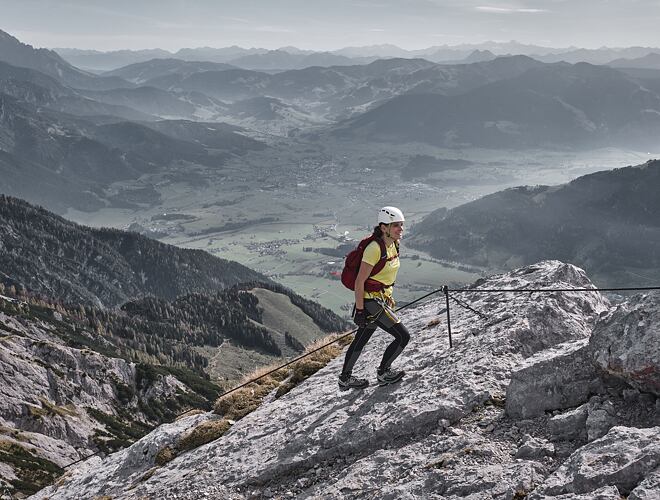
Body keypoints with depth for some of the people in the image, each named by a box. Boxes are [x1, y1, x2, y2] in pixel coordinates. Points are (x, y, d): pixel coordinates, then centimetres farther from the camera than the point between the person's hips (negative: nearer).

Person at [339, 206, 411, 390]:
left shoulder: (393, 245, 4)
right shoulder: (374, 248, -23)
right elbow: (359, 281, -21)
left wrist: (388, 297, 20)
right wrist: (360, 310, -20)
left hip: (381, 298, 9)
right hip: (371, 301, -9)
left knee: (361, 340, 18)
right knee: (403, 336, -5)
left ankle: (345, 379, 31)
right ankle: (384, 373, 14)